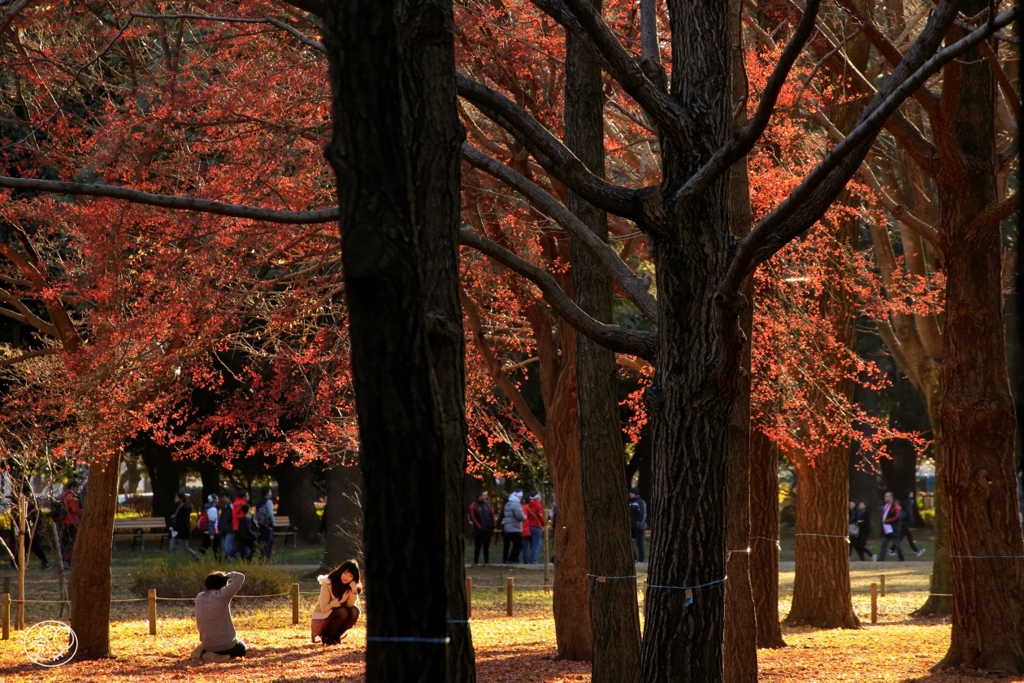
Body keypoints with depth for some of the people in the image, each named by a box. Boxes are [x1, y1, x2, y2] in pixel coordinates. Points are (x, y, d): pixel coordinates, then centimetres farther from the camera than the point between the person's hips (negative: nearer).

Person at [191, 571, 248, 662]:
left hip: (208, 646, 6)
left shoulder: (199, 598, -2)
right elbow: (240, 577, -12)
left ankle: (202, 652, 8)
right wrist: (228, 575, 7)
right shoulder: (221, 596, -18)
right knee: (242, 648, 27)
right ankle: (222, 655, -3)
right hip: (227, 645, -6)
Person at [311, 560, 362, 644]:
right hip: (322, 620, -5)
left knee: (355, 611, -22)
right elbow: (323, 608, -20)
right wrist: (340, 601, -27)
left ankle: (336, 636, -7)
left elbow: (350, 605, -15)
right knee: (342, 611, -32)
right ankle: (326, 637, -13)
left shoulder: (351, 586, -4)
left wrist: (354, 590, -28)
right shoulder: (327, 583, -18)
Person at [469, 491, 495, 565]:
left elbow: (492, 515, 11)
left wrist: (492, 526, 1)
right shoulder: (473, 506, -6)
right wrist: (479, 527, -15)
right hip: (479, 531, -5)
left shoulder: (487, 505, 11)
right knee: (477, 547, 0)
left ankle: (487, 561, 15)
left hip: (488, 530, 5)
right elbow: (472, 517, -11)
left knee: (486, 547, 10)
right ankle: (476, 562, 5)